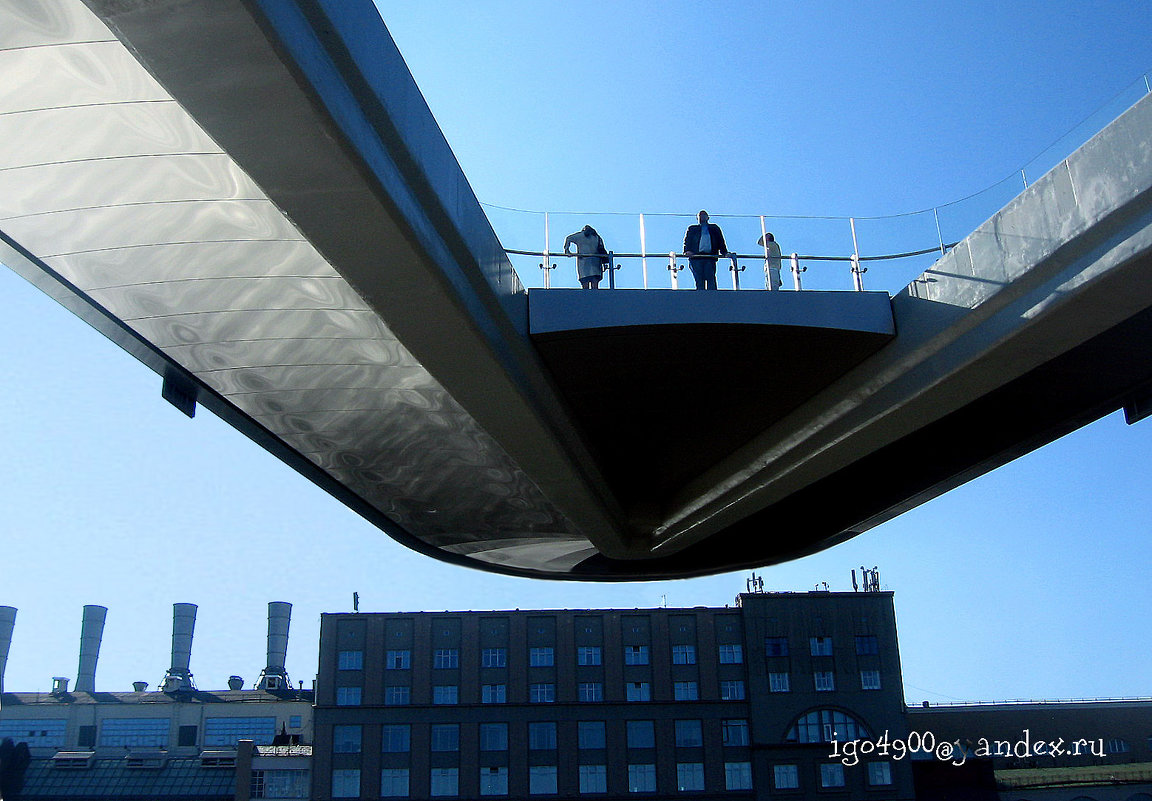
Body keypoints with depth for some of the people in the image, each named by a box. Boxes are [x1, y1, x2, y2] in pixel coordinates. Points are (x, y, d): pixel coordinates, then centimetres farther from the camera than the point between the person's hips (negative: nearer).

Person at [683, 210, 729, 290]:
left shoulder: (714, 228, 28)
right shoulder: (692, 229, 27)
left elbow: (721, 241, 18)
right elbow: (687, 241, 14)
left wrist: (724, 252, 0)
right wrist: (687, 251, -8)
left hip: (710, 257, 0)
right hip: (695, 257, 0)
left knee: (711, 279, -18)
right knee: (699, 281, -14)